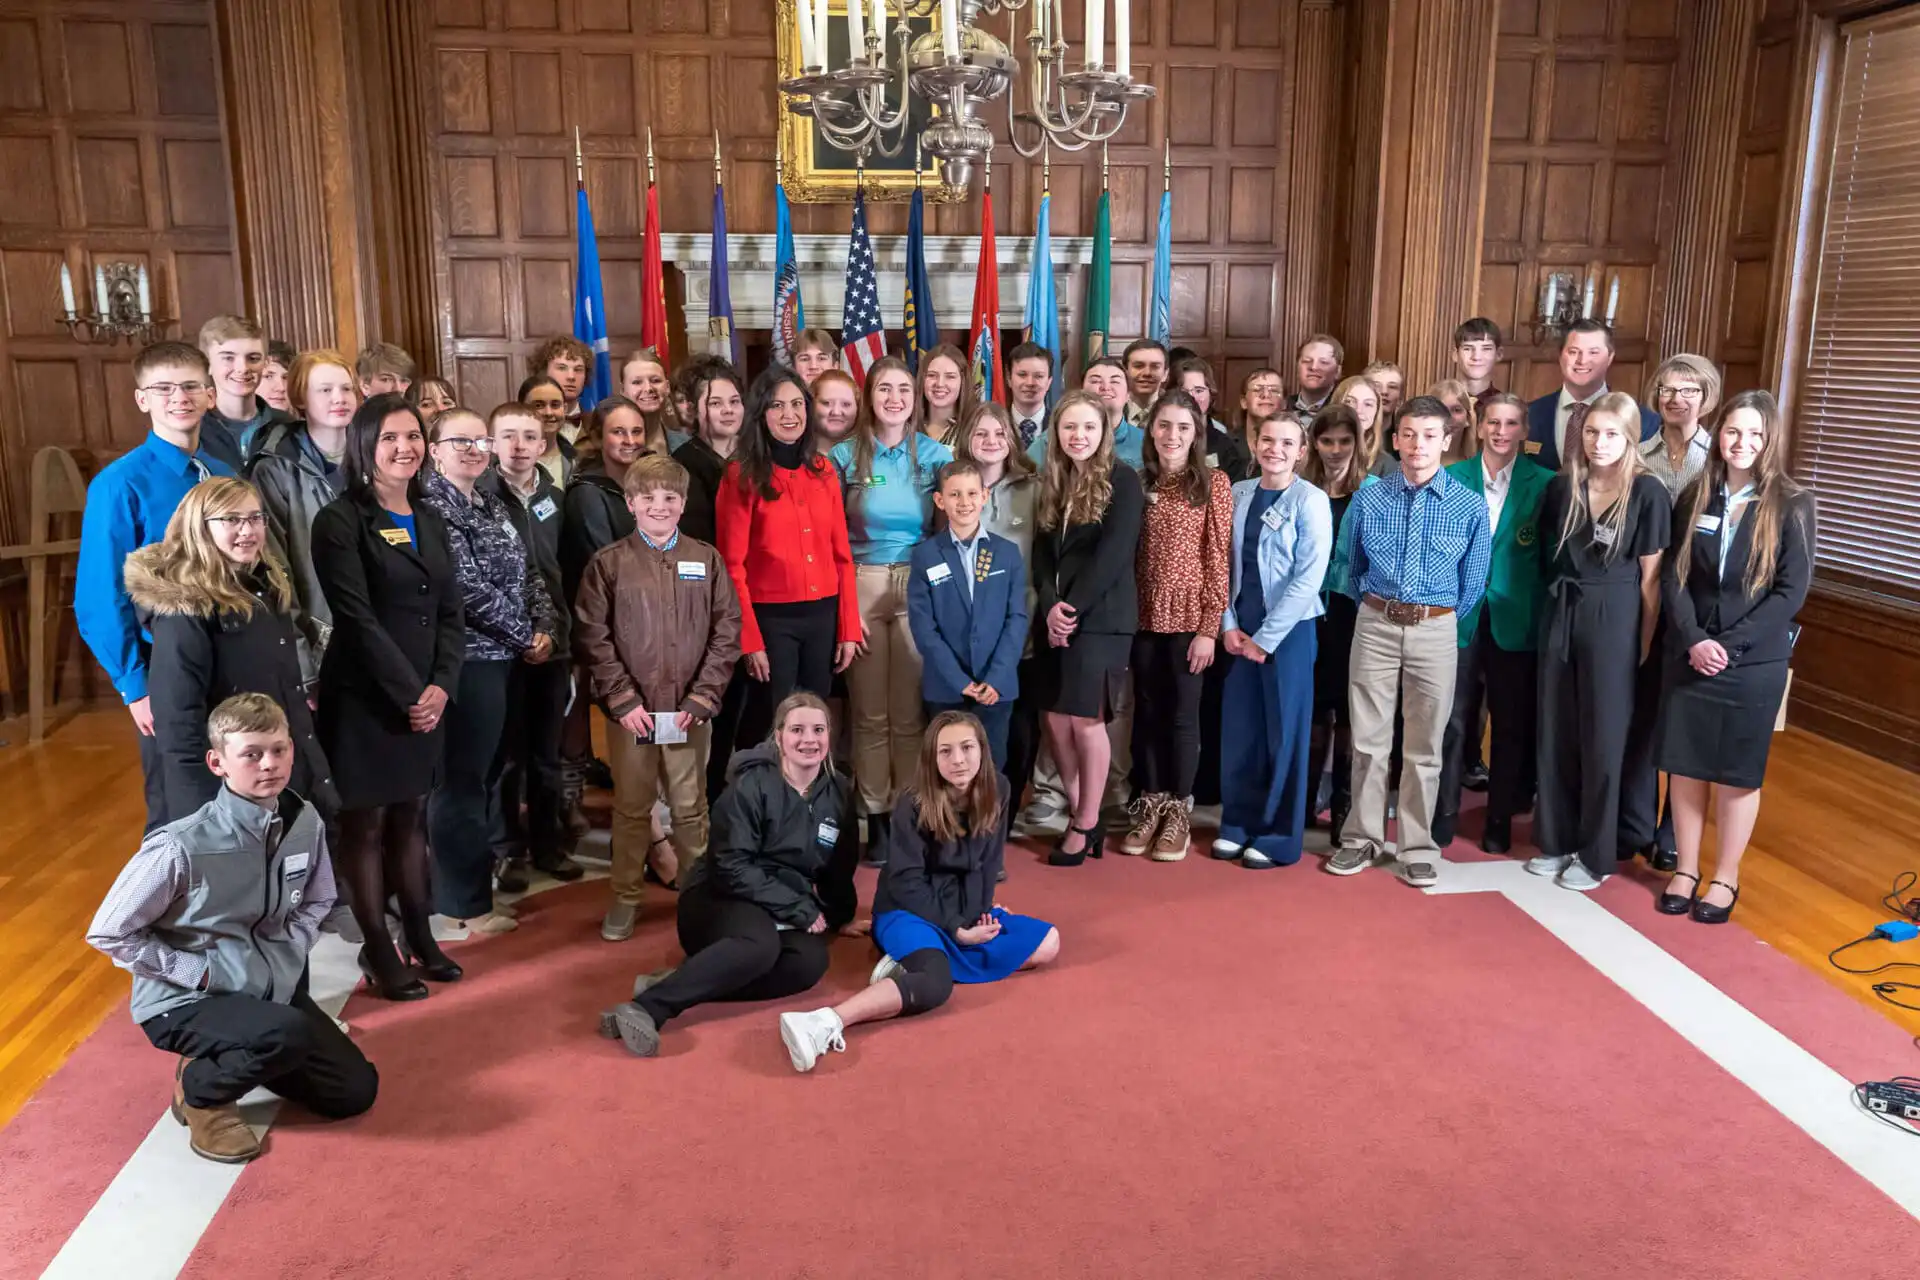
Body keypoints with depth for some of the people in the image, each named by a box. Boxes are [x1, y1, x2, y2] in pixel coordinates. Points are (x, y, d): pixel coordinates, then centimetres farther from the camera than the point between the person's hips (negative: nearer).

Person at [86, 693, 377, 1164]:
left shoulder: (306, 822, -10)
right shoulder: (181, 847, -25)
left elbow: (317, 901, 9)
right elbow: (107, 933, -15)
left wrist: (287, 954, -6)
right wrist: (198, 971, -16)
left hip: (270, 985, 6)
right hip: (183, 1000, -6)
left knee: (354, 1090, 1)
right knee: (289, 1035, -35)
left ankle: (241, 1058, 22)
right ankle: (202, 1090, -2)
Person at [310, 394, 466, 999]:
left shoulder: (429, 520, 12)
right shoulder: (341, 520, -8)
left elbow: (451, 613, 8)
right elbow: (357, 619, -15)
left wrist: (440, 686, -6)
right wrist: (409, 692, -15)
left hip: (426, 695, 6)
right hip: (364, 696, -6)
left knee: (411, 816, 13)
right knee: (366, 823, 4)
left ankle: (420, 936, 24)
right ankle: (379, 953, 14)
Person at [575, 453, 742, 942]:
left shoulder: (706, 560, 4)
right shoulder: (607, 564, 0)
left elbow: (726, 633, 2)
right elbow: (593, 639, -3)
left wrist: (703, 698, -6)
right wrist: (623, 700, -9)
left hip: (690, 711, 1)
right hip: (630, 711, -1)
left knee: (691, 808, 9)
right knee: (631, 808, 9)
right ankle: (625, 899, 22)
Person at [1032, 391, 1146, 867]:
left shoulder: (1123, 481, -5)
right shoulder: (1051, 481, 13)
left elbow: (1114, 553, -13)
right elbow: (1041, 551, 8)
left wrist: (1074, 607, -15)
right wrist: (1050, 606, -7)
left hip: (1100, 618, -5)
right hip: (1054, 617, 5)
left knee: (1086, 720, -4)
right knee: (1056, 721, 3)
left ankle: (1086, 825, 10)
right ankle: (1076, 814, 18)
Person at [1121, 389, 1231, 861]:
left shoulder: (1214, 483, -3)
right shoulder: (1139, 482, 8)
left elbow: (1218, 558, -6)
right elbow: (1127, 554, 8)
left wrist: (1210, 627, -11)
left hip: (1189, 616, -3)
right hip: (1145, 615, 3)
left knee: (1182, 714, 4)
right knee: (1147, 712, 9)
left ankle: (1178, 811, 17)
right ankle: (1149, 804, 21)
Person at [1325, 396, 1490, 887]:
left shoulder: (1469, 506, -2)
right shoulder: (1368, 498, 1)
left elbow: (1473, 579, 6)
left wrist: (1444, 620, 10)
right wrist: (1376, 607, 12)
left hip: (1436, 631, -1)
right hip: (1375, 626, 1)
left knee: (1424, 747, 6)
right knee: (1368, 739, 6)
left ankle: (1418, 848, 17)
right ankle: (1362, 838, 18)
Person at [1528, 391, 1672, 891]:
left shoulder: (1648, 493, -9)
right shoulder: (1561, 487, 3)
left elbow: (1651, 577, -8)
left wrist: (1646, 644, -8)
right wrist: (1557, 603, 4)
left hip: (1615, 621, -4)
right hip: (1561, 616, 4)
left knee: (1603, 737, 4)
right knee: (1556, 731, 10)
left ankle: (1596, 855, 16)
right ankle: (1556, 841, 24)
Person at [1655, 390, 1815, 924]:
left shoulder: (1792, 505, -5)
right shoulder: (1695, 499, 4)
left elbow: (1792, 590, -9)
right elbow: (1673, 578, 1)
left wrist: (1730, 644, -16)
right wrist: (1693, 641, -13)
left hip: (1754, 661, -3)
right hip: (1689, 655, 3)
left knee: (1737, 774, 6)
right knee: (1684, 765, 7)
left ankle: (1726, 878, 20)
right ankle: (1686, 869, 21)